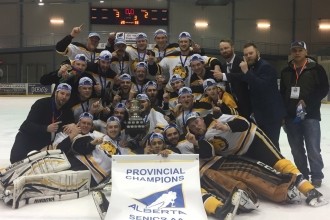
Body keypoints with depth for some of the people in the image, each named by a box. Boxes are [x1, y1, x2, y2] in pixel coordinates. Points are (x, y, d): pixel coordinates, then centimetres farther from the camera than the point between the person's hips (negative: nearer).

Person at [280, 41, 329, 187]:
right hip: (291, 116, 5)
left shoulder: (316, 69, -1)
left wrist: (307, 101, -16)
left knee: (313, 148, -4)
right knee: (296, 149, 10)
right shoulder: (286, 72, 12)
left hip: (310, 115, -4)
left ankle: (316, 176, 10)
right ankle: (302, 175, 23)